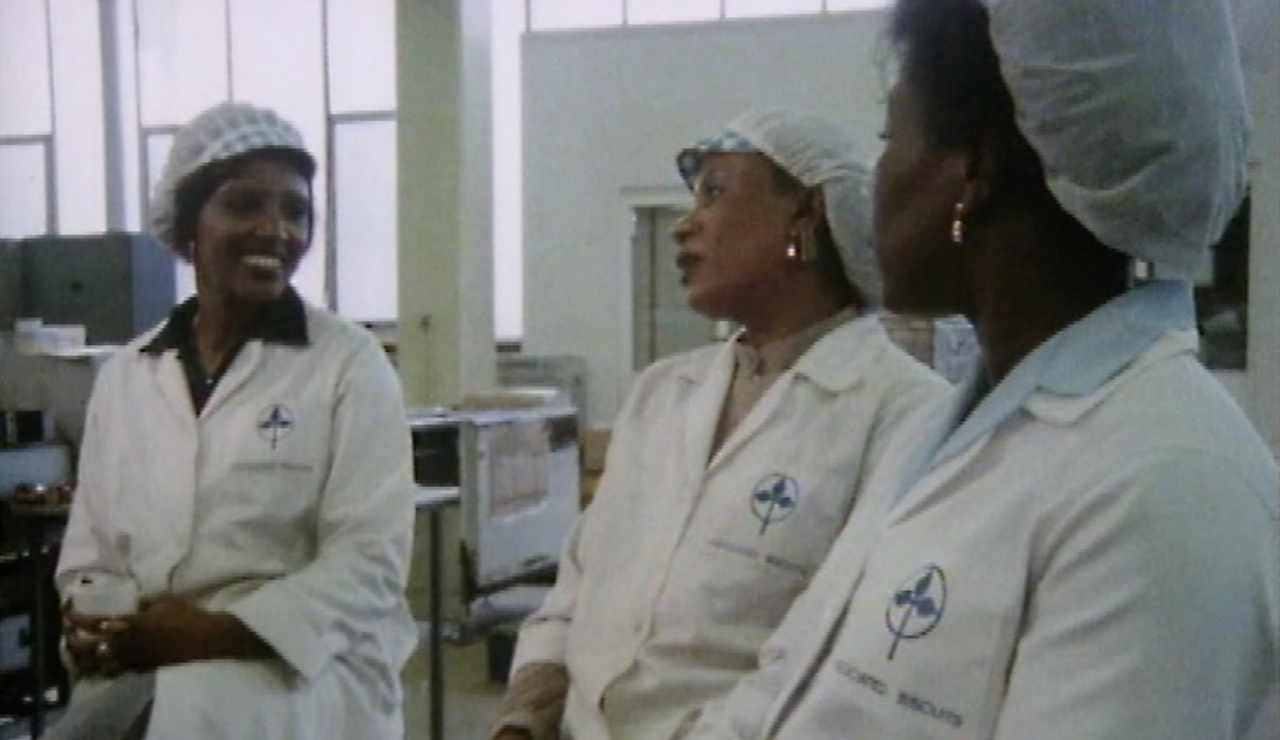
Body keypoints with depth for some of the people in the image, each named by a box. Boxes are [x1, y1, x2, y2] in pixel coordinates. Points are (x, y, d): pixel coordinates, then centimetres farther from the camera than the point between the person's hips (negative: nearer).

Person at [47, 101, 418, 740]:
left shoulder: (350, 365, 0)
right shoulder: (124, 375, 12)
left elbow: (367, 560, -7)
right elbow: (92, 544, 17)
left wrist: (218, 632, -18)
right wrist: (91, 621, -6)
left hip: (297, 673, -4)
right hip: (138, 668, 4)